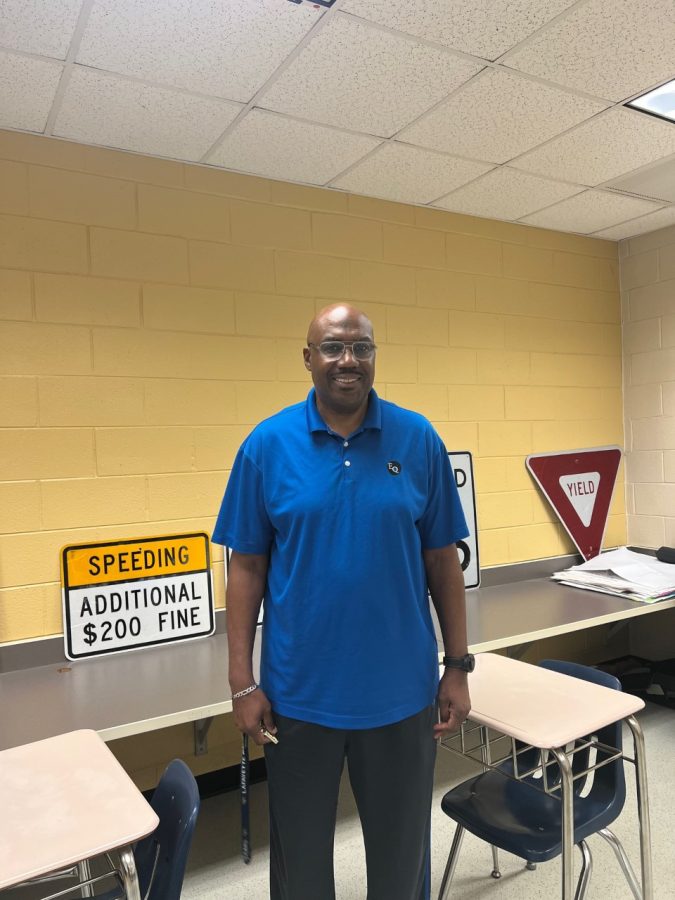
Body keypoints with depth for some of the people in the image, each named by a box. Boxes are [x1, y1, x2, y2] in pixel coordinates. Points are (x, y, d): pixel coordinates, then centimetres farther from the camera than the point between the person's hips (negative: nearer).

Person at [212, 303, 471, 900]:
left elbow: (442, 561, 0)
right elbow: (247, 567, -4)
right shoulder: (267, 444, -7)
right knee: (300, 852, 21)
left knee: (402, 848, 22)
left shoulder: (419, 440, -5)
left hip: (401, 690, 1)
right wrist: (242, 683, -5)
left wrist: (458, 669, 1)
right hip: (298, 693, 0)